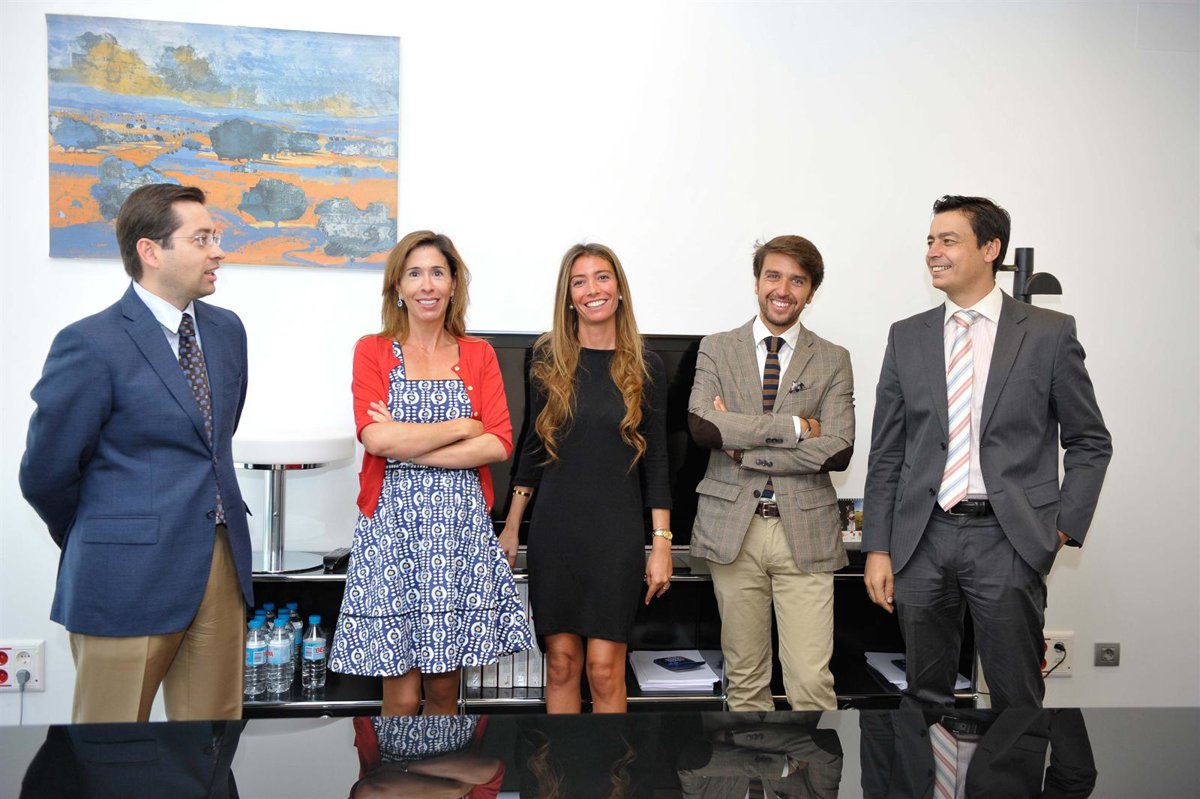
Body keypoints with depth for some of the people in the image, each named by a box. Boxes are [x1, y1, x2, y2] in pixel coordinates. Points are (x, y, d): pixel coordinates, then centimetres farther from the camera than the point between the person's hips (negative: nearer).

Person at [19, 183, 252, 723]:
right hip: (130, 577, -5)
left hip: (223, 566, 6)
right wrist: (99, 545, 8)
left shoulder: (227, 329, 8)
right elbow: (45, 475, -5)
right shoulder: (90, 345, -12)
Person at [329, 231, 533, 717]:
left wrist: (408, 446, -10)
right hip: (393, 525, -1)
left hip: (462, 527, 2)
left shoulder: (479, 355, 9)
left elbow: (500, 444, -4)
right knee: (401, 697, 1)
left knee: (444, 690, 8)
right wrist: (463, 427, -7)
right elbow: (375, 438, -11)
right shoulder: (373, 351, 4)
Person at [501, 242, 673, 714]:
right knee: (560, 663, 6)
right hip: (555, 528, 1)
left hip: (617, 531, -1)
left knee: (604, 667, -1)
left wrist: (662, 543, -3)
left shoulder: (645, 368, 1)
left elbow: (655, 459, 2)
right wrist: (511, 527, 8)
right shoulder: (548, 358, 4)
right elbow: (533, 446, 10)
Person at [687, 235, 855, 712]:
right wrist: (794, 426, -12)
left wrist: (745, 448, -10)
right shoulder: (716, 349, 7)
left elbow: (838, 451, -6)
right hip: (732, 529, 1)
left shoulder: (833, 361, 6)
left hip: (805, 532, -1)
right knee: (744, 679, 11)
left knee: (812, 681, -4)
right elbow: (701, 424, -11)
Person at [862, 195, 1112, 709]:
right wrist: (878, 548, 3)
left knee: (1017, 700, 7)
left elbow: (1090, 443, 7)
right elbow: (885, 453, 7)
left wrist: (1064, 527, -3)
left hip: (1009, 541, -2)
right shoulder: (907, 337, 7)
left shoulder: (1050, 333, 0)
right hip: (923, 537, 3)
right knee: (925, 695, 13)